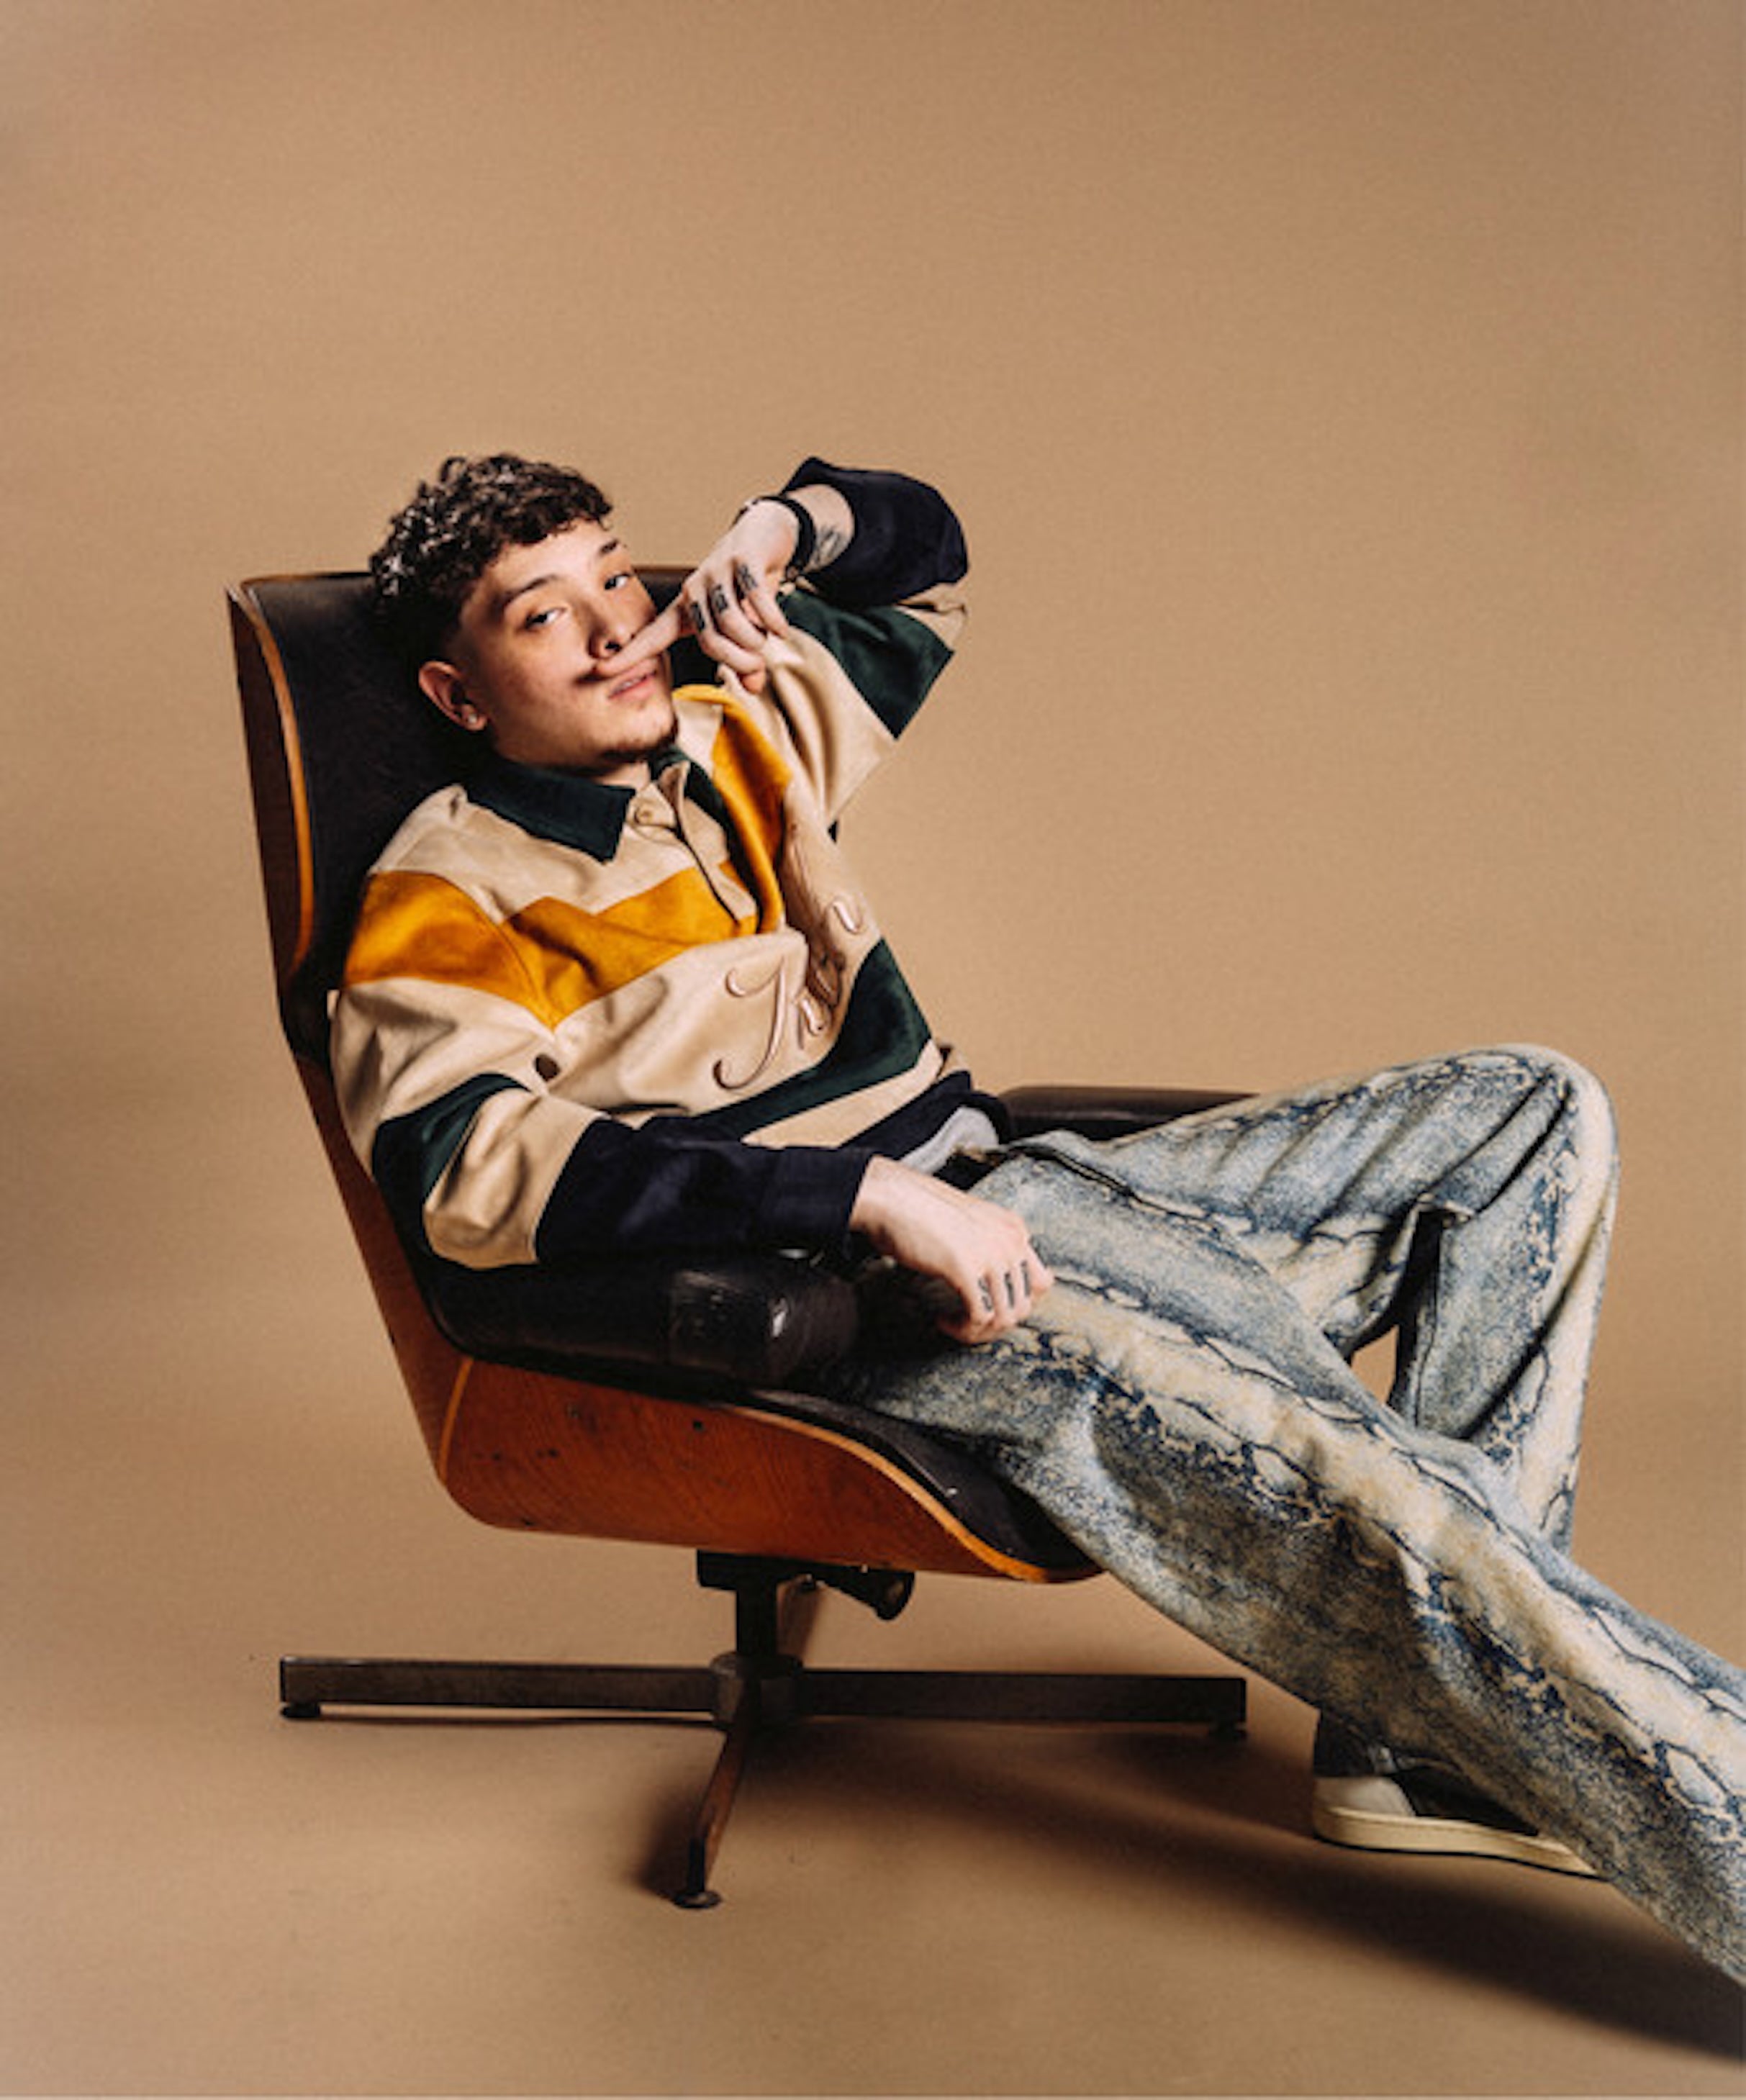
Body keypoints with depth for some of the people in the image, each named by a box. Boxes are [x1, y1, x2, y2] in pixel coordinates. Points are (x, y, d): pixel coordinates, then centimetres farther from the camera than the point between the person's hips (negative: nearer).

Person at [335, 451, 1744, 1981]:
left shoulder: (735, 736, 19)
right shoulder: (451, 891, -2)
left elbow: (923, 552, 35)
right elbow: (462, 1164, -23)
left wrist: (783, 525, 11)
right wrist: (871, 1193, -27)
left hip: (1004, 1189, 9)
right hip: (846, 1295, -9)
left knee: (1531, 1115, 4)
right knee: (1348, 1475, -30)